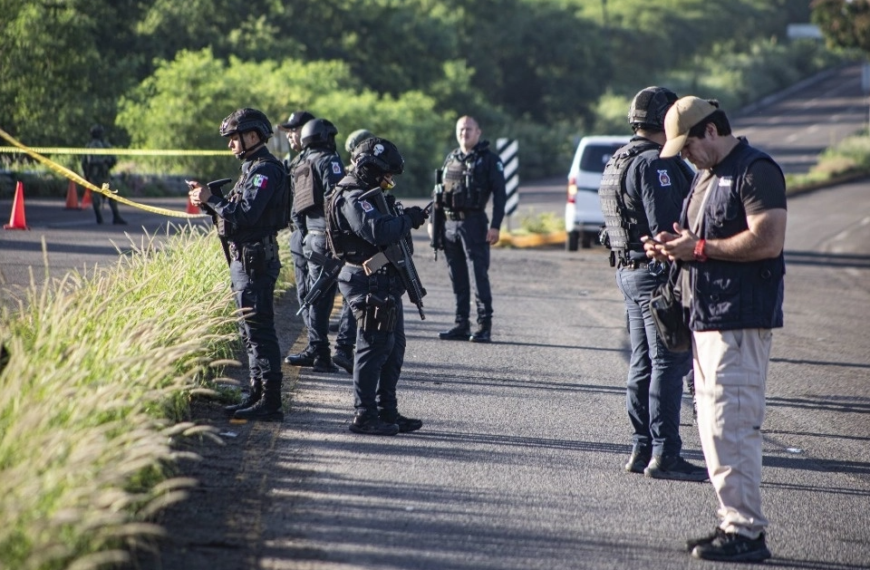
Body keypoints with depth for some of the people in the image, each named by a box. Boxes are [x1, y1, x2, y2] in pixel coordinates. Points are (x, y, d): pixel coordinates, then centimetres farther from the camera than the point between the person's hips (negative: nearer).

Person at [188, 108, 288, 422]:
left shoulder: (265, 170, -15)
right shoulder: (253, 168, 18)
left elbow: (245, 215, -24)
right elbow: (237, 213, 17)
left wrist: (211, 199, -16)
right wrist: (208, 202, 4)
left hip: (255, 260, -11)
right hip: (244, 258, 11)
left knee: (259, 330, -10)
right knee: (250, 330, 14)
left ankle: (270, 401, -10)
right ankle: (258, 394, 20)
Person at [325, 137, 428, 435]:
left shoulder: (366, 196, 19)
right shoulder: (352, 199, -16)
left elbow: (387, 226, 21)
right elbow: (378, 231, -29)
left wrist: (405, 217, 4)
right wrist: (409, 218, -17)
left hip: (386, 283, 11)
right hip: (371, 283, -11)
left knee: (393, 348, 15)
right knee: (374, 347, -8)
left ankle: (387, 411, 21)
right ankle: (365, 415, -4)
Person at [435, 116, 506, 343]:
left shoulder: (489, 160, -1)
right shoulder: (451, 159, 17)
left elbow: (500, 194, -6)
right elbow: (440, 192, 20)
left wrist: (495, 226, -14)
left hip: (474, 223, -6)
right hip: (449, 224, 6)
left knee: (479, 275, -7)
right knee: (457, 277, 8)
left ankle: (484, 326, -5)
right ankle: (461, 324, 14)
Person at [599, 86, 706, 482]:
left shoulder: (616, 164, 16)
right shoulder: (655, 164, -16)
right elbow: (666, 226, -22)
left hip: (628, 270, 10)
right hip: (657, 271, -10)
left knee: (643, 364, 13)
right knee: (669, 363, -7)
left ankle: (641, 450, 16)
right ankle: (664, 454, -8)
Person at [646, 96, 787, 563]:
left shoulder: (756, 171, -12)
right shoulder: (706, 175, 20)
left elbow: (767, 241, -22)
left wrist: (699, 248, -16)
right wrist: (673, 247, 7)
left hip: (740, 322, -10)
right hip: (706, 316, 10)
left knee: (730, 427, -12)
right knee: (714, 427, 12)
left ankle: (747, 532, -8)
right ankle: (734, 523, 17)